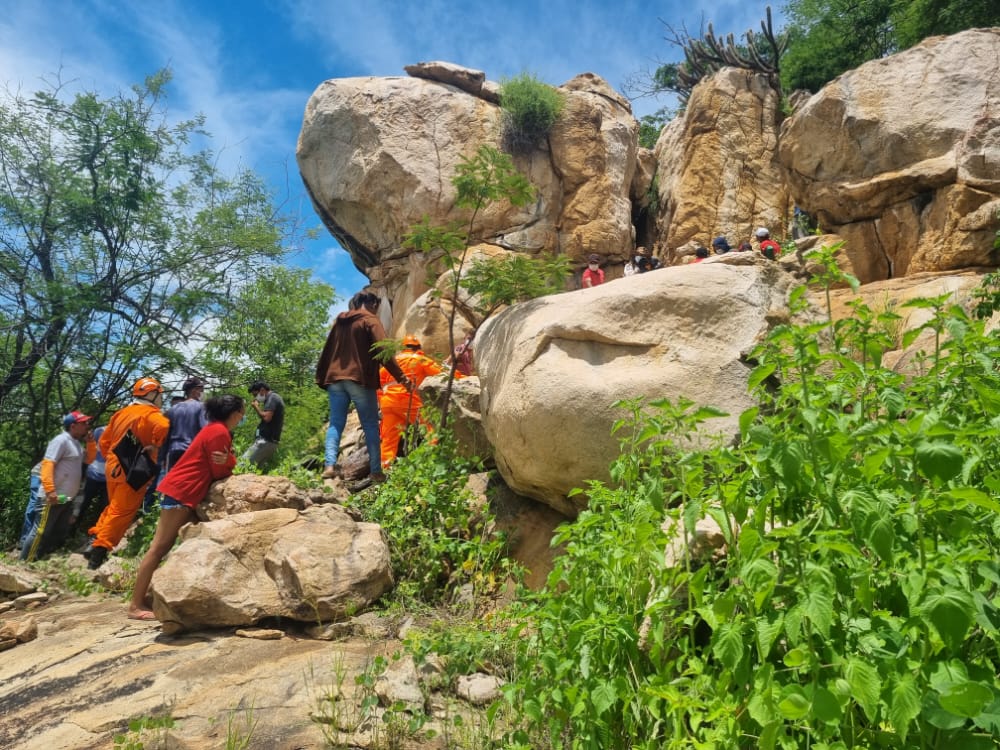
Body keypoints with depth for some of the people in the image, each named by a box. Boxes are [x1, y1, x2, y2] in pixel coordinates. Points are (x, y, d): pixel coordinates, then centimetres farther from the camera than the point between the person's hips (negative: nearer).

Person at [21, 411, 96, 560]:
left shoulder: (77, 443, 15)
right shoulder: (61, 440, -14)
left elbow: (89, 459, 22)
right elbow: (47, 464, -22)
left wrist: (90, 442, 6)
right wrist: (50, 490, -29)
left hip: (66, 498, 10)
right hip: (53, 497, -10)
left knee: (60, 533, 16)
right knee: (40, 531, -7)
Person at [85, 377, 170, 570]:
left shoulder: (121, 413, 15)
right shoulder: (151, 414, -10)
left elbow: (104, 442, 17)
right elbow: (164, 427, -32)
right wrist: (156, 447, -17)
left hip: (114, 466, 8)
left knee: (114, 507, 24)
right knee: (121, 512, -1)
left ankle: (94, 540, 20)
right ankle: (100, 549, -2)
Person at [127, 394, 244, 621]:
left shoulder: (215, 429, 17)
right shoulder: (220, 432, -15)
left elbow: (219, 464, 14)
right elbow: (219, 472, -14)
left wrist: (228, 461, -8)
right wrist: (229, 463, 6)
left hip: (185, 491, 11)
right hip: (181, 491, -11)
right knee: (160, 548, -8)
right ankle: (136, 605, -4)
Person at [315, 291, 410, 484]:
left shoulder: (339, 321, 20)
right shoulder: (370, 319, 1)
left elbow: (327, 351, 20)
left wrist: (322, 378, 23)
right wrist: (401, 377, -11)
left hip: (335, 378, 5)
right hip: (359, 378, -5)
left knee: (336, 423, 4)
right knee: (370, 425, 0)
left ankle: (329, 466, -12)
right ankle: (376, 472, -3)